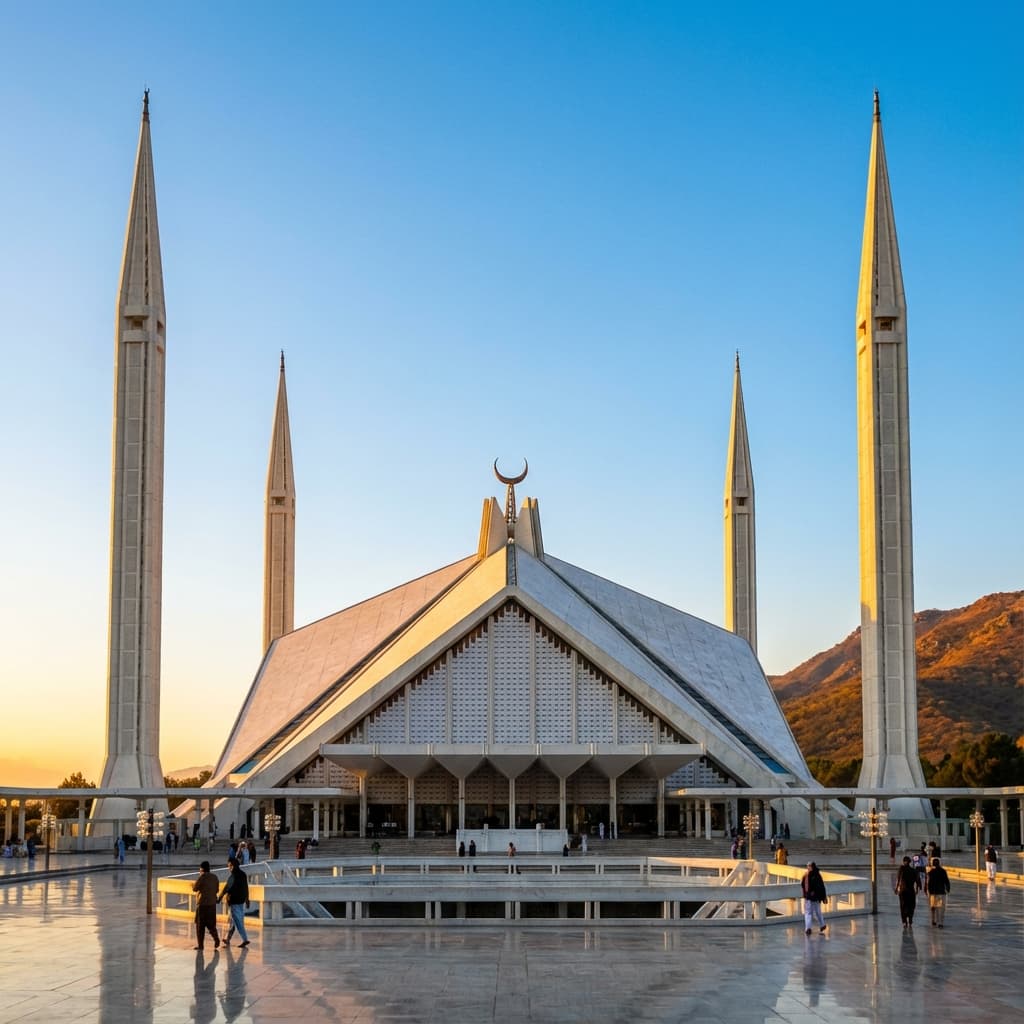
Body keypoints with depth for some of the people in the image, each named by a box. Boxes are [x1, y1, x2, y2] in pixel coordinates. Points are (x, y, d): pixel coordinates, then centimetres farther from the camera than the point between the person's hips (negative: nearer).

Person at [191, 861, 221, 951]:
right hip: (212, 903, 5)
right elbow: (217, 889, 14)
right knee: (211, 923, 14)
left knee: (200, 924, 3)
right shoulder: (214, 877, 7)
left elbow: (195, 888, -5)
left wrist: (193, 884, 16)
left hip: (202, 904, -5)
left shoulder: (202, 877, -11)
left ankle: (200, 944, 5)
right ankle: (216, 939, -4)